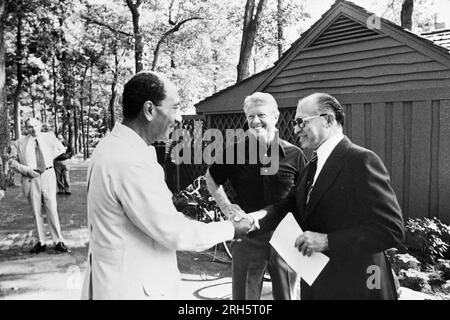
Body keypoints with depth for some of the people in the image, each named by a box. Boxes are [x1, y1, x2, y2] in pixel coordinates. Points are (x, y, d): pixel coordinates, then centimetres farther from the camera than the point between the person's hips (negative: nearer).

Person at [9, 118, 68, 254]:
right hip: (31, 178, 0)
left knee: (52, 209, -2)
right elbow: (12, 161, 3)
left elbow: (60, 148, 24)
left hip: (48, 175, 0)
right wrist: (26, 170, -10)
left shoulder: (49, 137, 11)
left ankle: (58, 241, 4)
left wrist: (49, 157, 11)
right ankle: (41, 242, 15)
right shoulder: (19, 143, 5)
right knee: (36, 211, 5)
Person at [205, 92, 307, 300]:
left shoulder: (294, 155, -3)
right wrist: (225, 206, 2)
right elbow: (211, 179, 14)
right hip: (248, 237, 0)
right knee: (244, 296, 13)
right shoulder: (235, 151, -3)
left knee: (287, 296, 16)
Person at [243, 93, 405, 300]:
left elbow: (392, 229, -21)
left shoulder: (362, 160, -17)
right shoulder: (313, 165, 9)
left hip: (354, 288, -7)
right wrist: (258, 217, -16)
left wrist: (328, 241, -25)